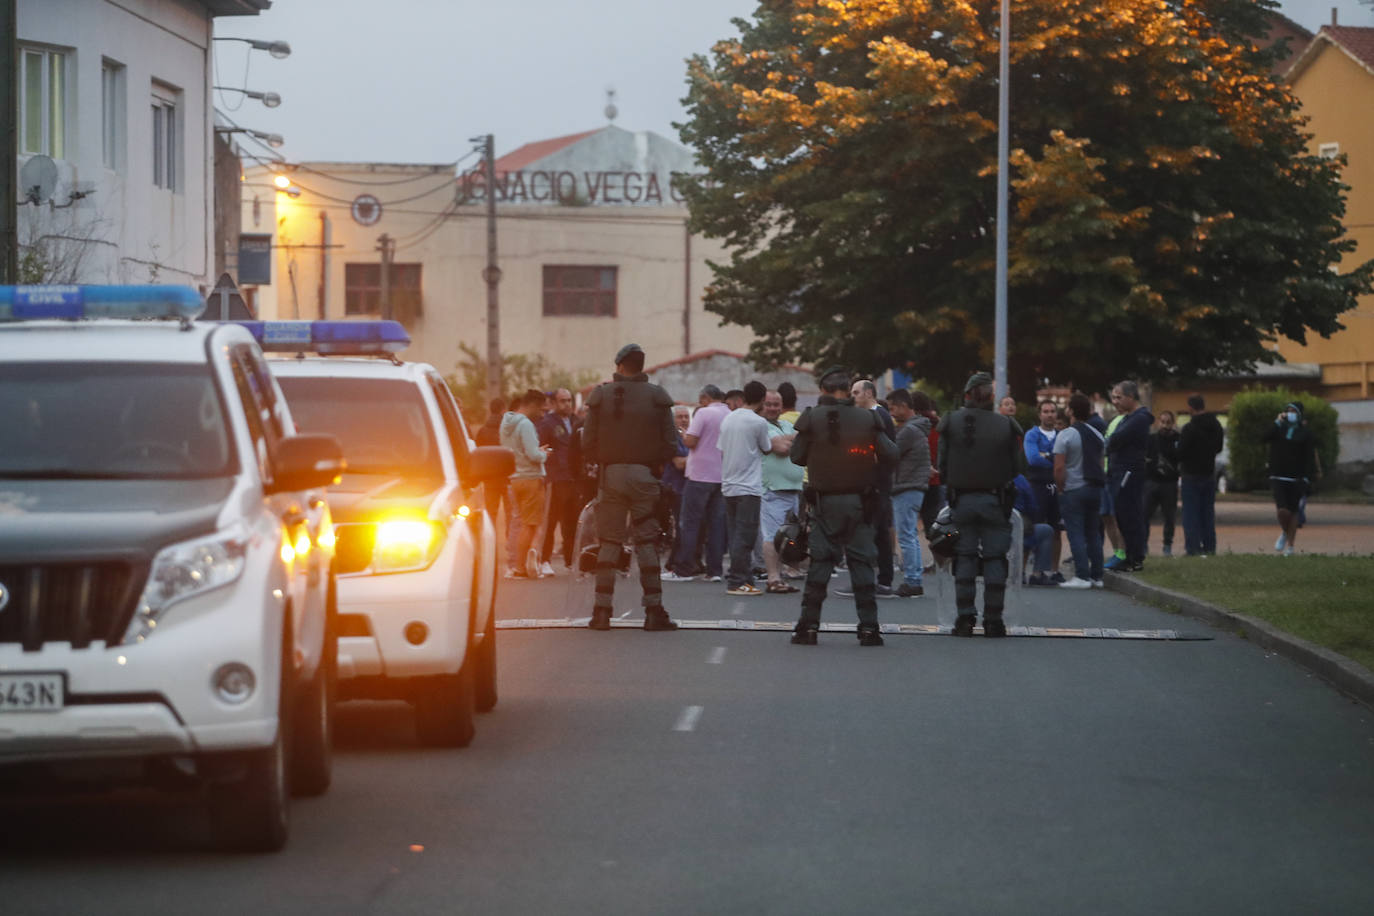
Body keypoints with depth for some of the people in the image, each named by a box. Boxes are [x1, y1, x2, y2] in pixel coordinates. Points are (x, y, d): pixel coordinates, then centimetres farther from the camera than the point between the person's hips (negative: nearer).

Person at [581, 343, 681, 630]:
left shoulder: (601, 396, -1)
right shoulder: (657, 397, -2)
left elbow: (588, 443, -3)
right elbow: (670, 444, -5)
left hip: (611, 475, 0)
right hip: (645, 476, 0)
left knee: (608, 543, 5)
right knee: (647, 542, 3)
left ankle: (602, 611, 2)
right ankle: (654, 611, 0)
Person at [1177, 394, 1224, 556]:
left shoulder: (1189, 428, -18)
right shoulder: (1216, 426, 4)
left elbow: (1181, 453, -17)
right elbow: (1219, 447, 15)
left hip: (1191, 475, -6)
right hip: (1209, 473, 6)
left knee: (1191, 512, -2)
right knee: (1208, 511, 13)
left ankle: (1193, 547, -7)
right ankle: (1209, 547, 13)